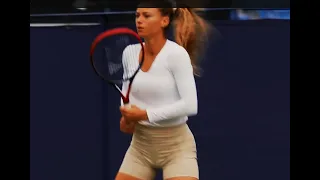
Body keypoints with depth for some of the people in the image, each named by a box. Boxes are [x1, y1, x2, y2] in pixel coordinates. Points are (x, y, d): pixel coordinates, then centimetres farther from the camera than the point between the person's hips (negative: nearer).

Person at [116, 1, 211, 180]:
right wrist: (127, 117, -3)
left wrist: (146, 114, -23)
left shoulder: (176, 54, -17)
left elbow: (190, 105, -23)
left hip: (176, 145, -6)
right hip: (140, 144, 6)